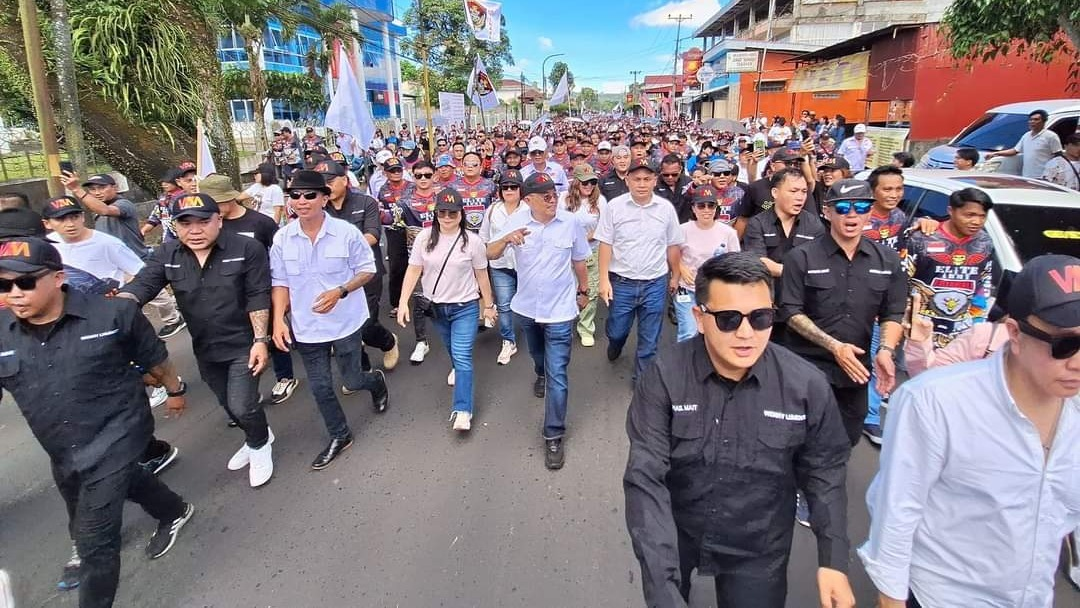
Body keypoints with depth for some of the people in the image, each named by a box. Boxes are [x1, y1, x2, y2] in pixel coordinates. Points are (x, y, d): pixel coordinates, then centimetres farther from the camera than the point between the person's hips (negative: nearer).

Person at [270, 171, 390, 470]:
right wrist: (278, 320, -9)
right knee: (320, 387, 11)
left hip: (345, 322, -3)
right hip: (306, 327, 3)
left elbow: (367, 269, -5)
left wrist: (340, 292, -21)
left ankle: (377, 381, 45)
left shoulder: (346, 232, -14)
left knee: (352, 381, 8)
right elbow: (280, 282, 2)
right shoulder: (282, 238, -6)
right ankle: (339, 436, 33)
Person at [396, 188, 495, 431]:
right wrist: (403, 302, -12)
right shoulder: (424, 238, -8)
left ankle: (462, 410, -7)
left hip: (465, 306, -3)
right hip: (436, 306, 4)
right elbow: (413, 270, -6)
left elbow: (482, 276, -3)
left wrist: (488, 305, 3)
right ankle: (458, 368, 58)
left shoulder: (472, 241, -12)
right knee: (452, 349, 25)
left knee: (462, 356, -10)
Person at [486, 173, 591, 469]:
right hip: (526, 306, 3)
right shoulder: (516, 221, -11)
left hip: (559, 310, -3)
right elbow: (490, 254, -14)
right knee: (537, 354, 31)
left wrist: (583, 291, 12)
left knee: (558, 374, -5)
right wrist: (506, 238, -33)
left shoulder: (571, 222, -13)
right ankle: (541, 375, 66)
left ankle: (553, 436, 6)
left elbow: (578, 261, 1)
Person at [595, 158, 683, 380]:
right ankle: (615, 343, 52)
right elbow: (605, 244, -6)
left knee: (649, 339, 10)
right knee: (616, 330, 16)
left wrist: (675, 276, 11)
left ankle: (642, 378, 30)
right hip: (621, 282, -1)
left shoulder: (666, 208, -2)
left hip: (655, 283, 1)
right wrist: (604, 279, -10)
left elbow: (673, 246, 7)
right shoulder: (614, 206, -7)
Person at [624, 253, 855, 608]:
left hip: (758, 550, 0)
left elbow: (823, 473, -3)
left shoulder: (807, 386, -19)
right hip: (673, 533, 0)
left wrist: (834, 561, -6)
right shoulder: (664, 377, -24)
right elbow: (645, 479, -26)